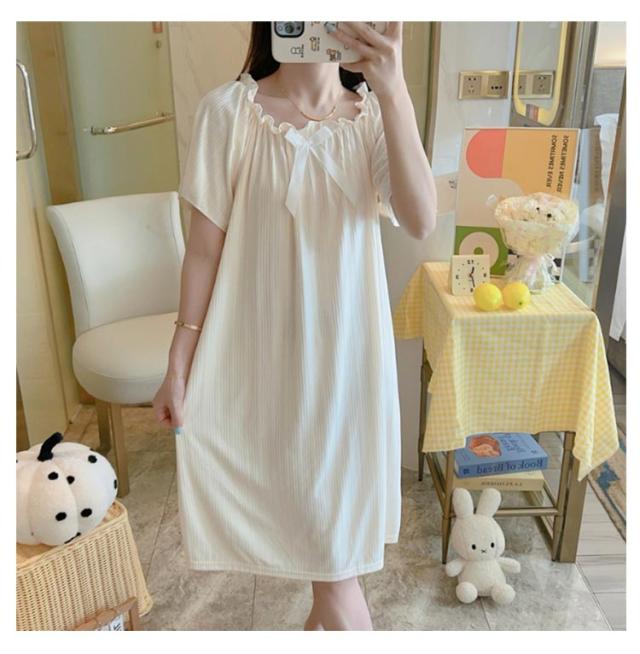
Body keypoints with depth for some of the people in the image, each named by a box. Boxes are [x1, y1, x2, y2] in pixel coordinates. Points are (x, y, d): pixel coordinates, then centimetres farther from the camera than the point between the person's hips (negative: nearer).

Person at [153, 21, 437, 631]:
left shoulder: (374, 113, -2)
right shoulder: (229, 110, -10)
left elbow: (420, 221, -19)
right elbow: (206, 246, -7)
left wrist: (394, 93, -30)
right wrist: (179, 364, -4)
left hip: (347, 343, 4)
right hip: (265, 344, -3)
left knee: (339, 494, 20)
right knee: (310, 503, 9)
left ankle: (323, 614, 49)